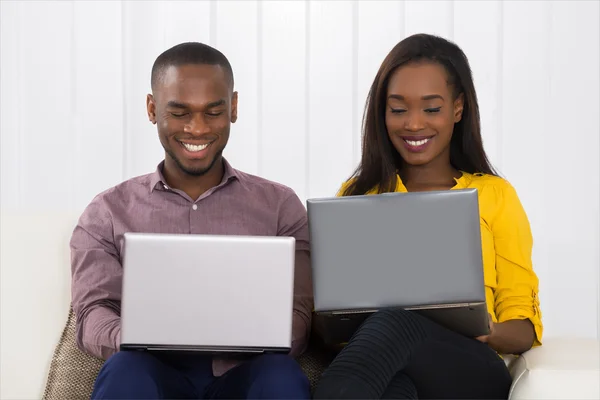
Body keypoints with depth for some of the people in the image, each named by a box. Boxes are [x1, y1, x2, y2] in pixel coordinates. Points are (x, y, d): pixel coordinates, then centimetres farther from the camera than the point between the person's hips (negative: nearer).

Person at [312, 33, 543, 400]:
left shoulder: (495, 195, 16)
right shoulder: (357, 194, 21)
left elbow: (524, 325, 11)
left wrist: (491, 335, -13)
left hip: (470, 369, 0)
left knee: (397, 320, -37)